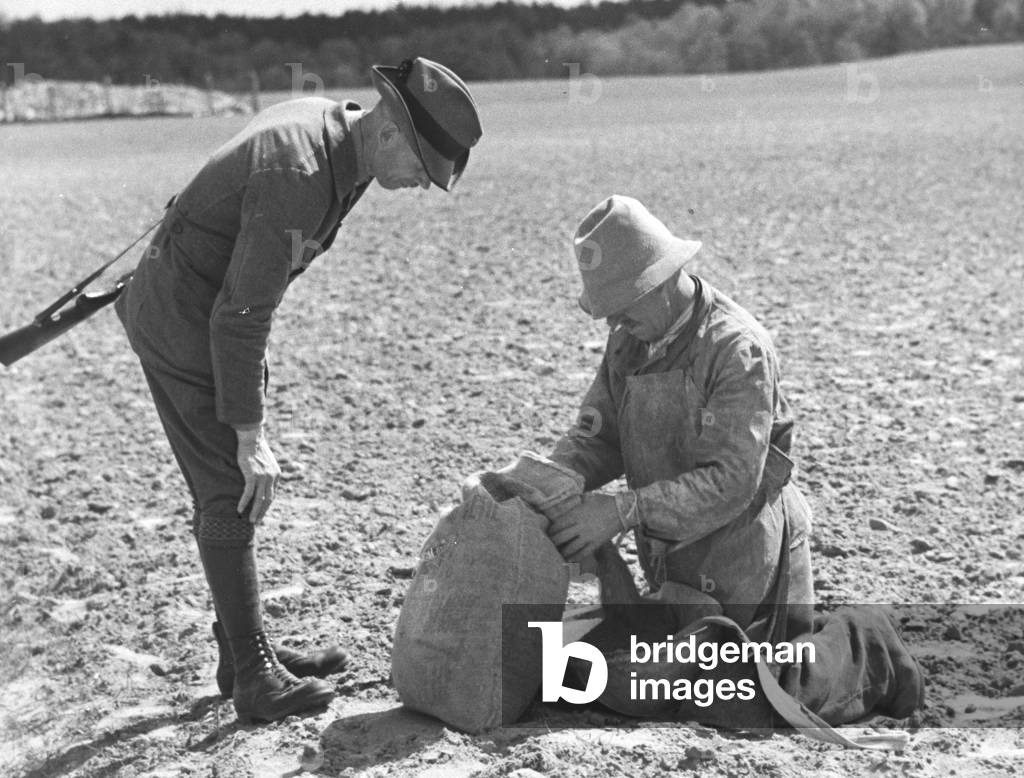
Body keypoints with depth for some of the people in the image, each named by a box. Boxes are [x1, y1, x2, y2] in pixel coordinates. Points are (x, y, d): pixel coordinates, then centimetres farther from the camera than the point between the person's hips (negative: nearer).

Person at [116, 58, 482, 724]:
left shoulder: (323, 123, 2)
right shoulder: (298, 178, -29)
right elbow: (241, 316, -28)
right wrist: (250, 435, -23)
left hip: (200, 310, 10)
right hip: (182, 320, -10)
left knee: (229, 491, 13)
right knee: (233, 493, -7)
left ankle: (245, 651, 23)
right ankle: (256, 678, 0)